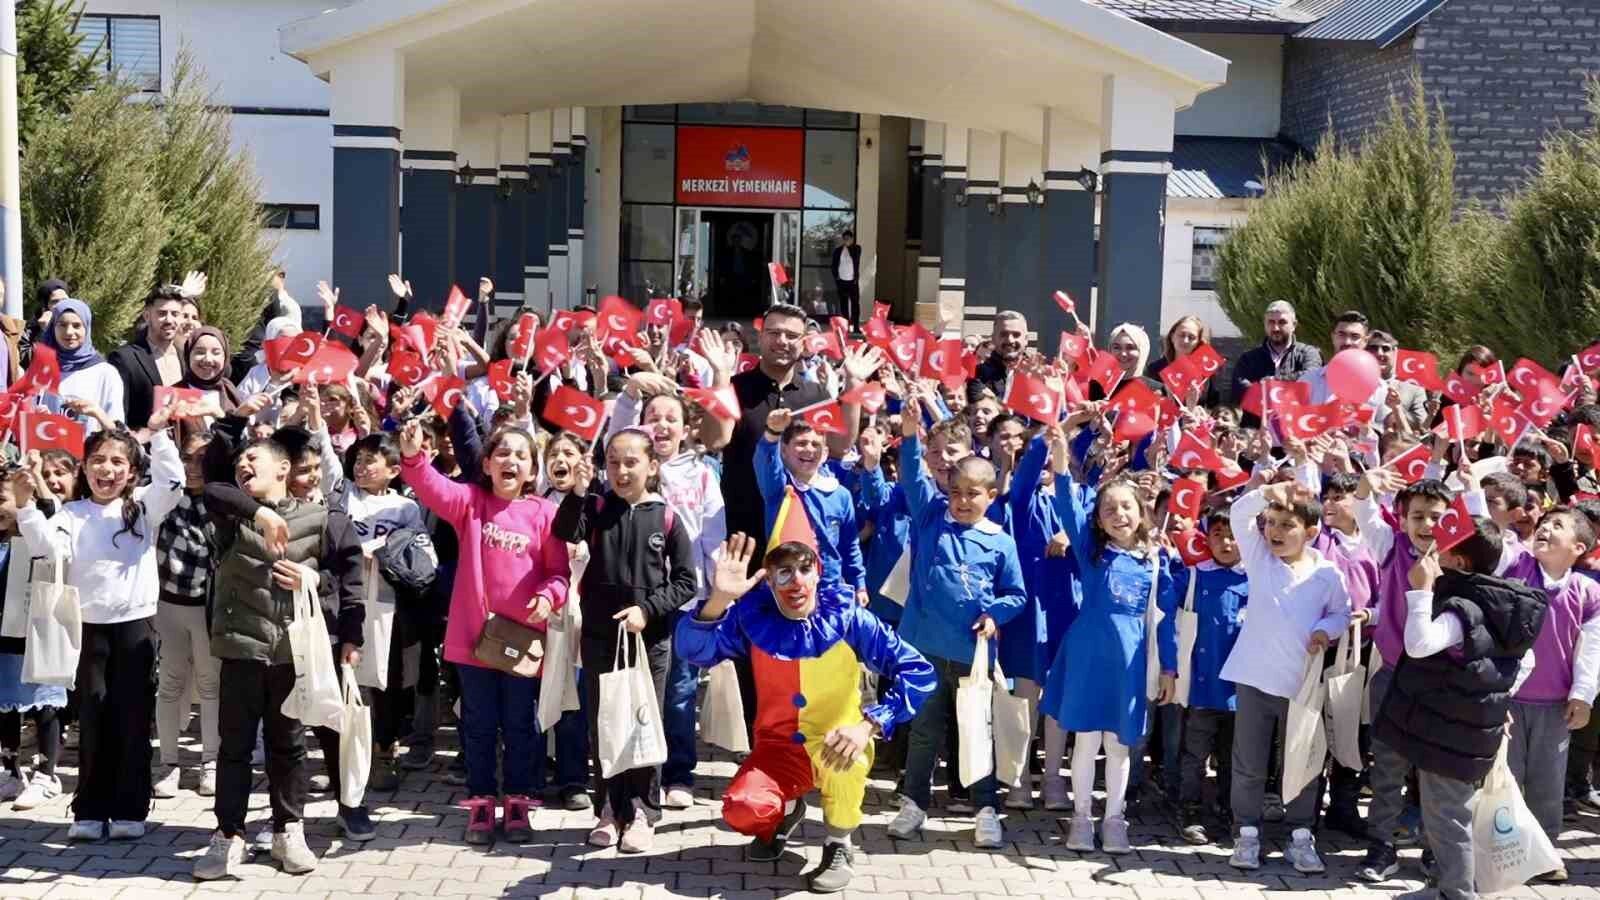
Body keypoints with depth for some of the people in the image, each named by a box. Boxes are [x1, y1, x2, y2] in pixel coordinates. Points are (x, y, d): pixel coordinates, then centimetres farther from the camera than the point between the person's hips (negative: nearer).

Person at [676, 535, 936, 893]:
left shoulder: (846, 616, -15)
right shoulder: (754, 616, -10)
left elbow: (917, 671, -16)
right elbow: (693, 649, -22)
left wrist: (869, 725, -27)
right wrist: (719, 599, -38)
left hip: (835, 746, -1)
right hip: (778, 747, 2)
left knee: (842, 757, -37)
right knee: (743, 809, -26)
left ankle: (838, 847, -5)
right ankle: (786, 812, 14)